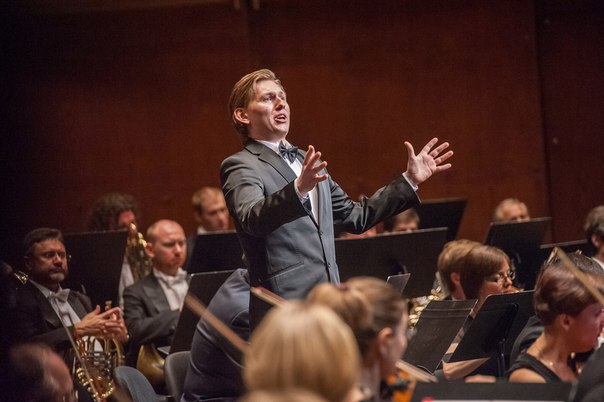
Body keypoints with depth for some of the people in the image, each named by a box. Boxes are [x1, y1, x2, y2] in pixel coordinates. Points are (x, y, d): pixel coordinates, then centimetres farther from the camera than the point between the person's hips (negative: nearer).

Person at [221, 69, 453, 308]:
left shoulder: (307, 163, 22)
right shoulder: (239, 166, -4)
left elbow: (356, 217, 27)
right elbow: (252, 219, -25)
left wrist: (410, 180, 22)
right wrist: (298, 189, -42)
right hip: (285, 304, -8)